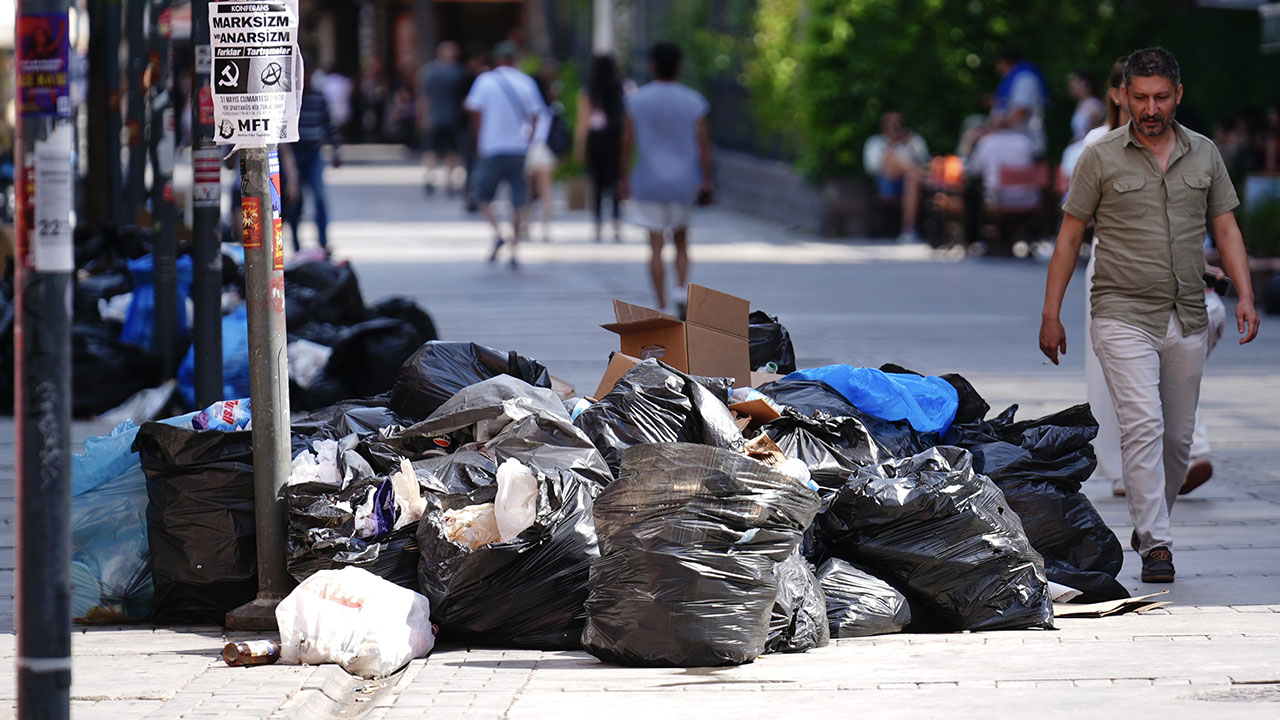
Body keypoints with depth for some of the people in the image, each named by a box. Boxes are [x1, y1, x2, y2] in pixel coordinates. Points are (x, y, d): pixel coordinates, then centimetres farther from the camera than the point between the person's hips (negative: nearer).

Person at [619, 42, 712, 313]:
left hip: (648, 183, -1)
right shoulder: (694, 101, -2)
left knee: (656, 245, 2)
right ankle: (681, 288, -6)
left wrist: (623, 179, 4)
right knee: (681, 240, 17)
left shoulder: (636, 100, -4)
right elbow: (703, 144, -4)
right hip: (683, 183, 1)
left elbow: (627, 142, -4)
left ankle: (663, 307, 0)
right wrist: (706, 181, 0)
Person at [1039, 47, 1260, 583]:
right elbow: (1070, 237, 2)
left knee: (1178, 438, 9)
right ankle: (1156, 546, -19)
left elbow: (1226, 229, 11)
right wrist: (1051, 313, -1)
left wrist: (1245, 296, -2)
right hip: (1124, 315, -4)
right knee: (1144, 426, -17)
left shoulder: (1205, 154, 9)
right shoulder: (1101, 158, -1)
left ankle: (1149, 526, 28)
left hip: (1187, 319, 4)